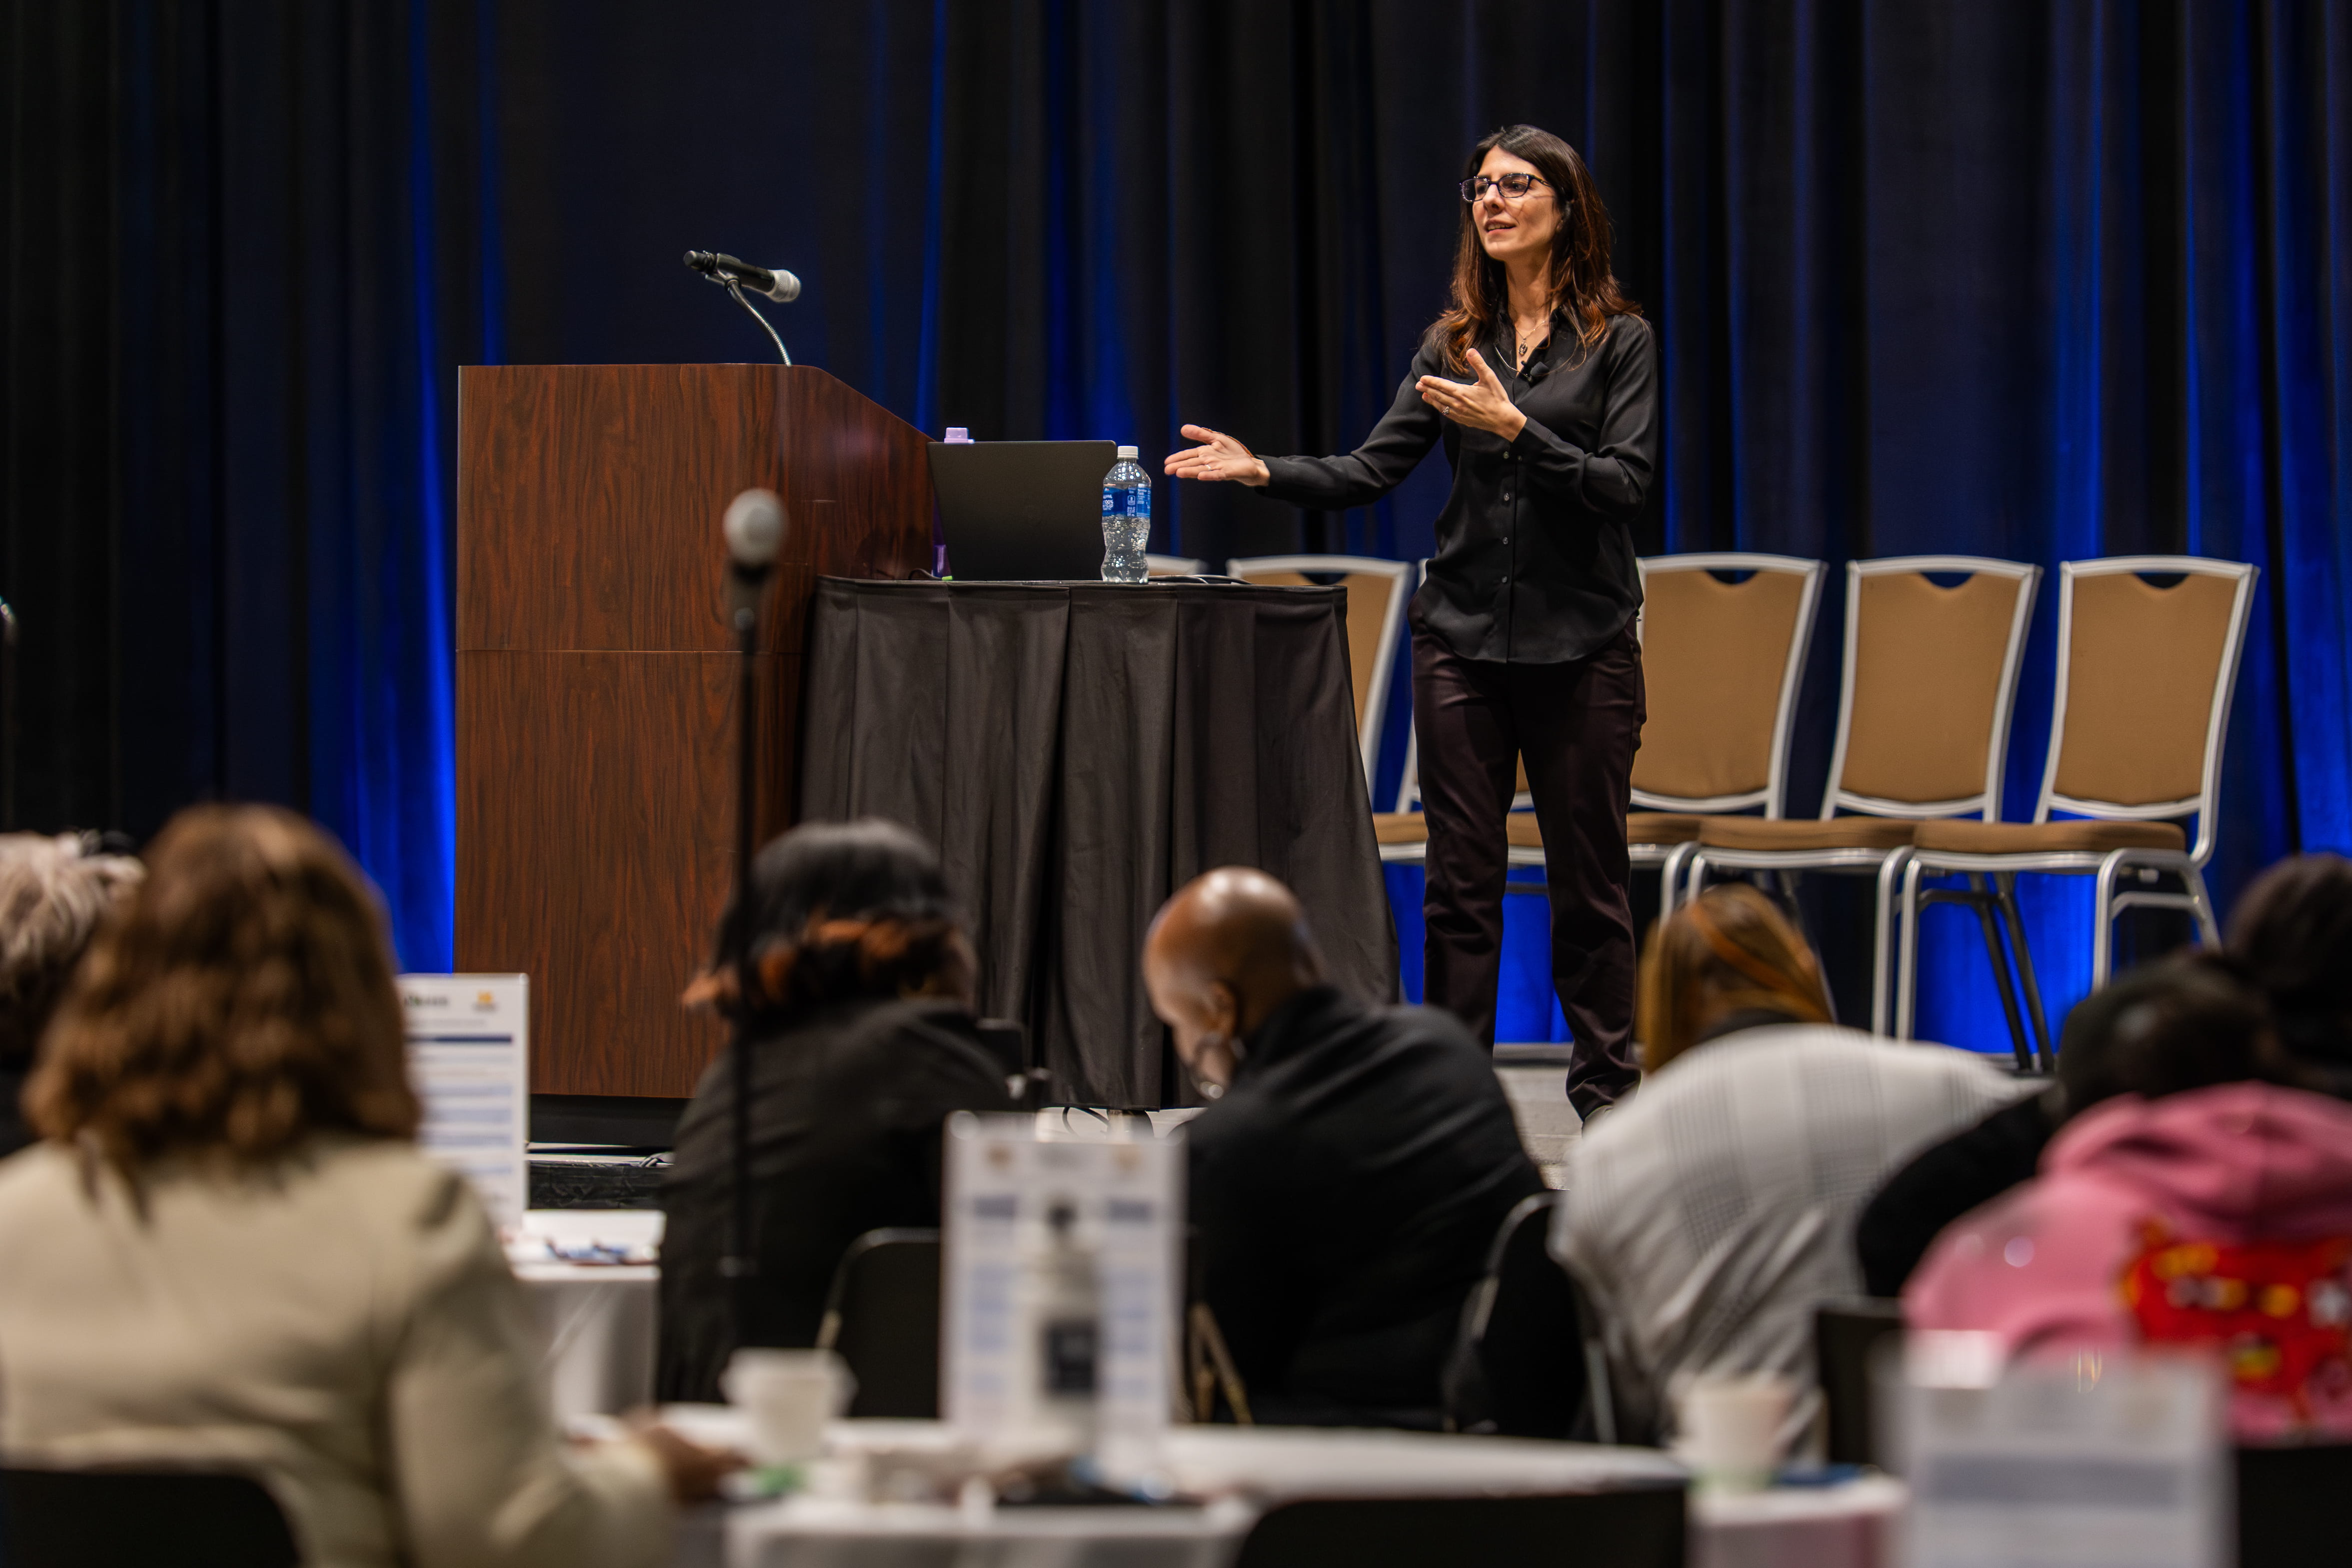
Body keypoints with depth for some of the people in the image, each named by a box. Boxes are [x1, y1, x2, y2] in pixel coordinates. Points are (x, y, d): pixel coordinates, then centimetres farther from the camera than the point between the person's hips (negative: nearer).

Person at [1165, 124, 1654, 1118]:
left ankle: (1606, 1098, 11)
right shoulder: (1455, 344, 10)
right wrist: (1265, 473, -11)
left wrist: (1514, 429, -20)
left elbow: (1627, 485, -11)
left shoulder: (1618, 342, 0)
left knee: (1588, 878, 2)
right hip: (1463, 635, 3)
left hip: (1581, 643, -3)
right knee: (1461, 881, 3)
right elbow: (1372, 471, 4)